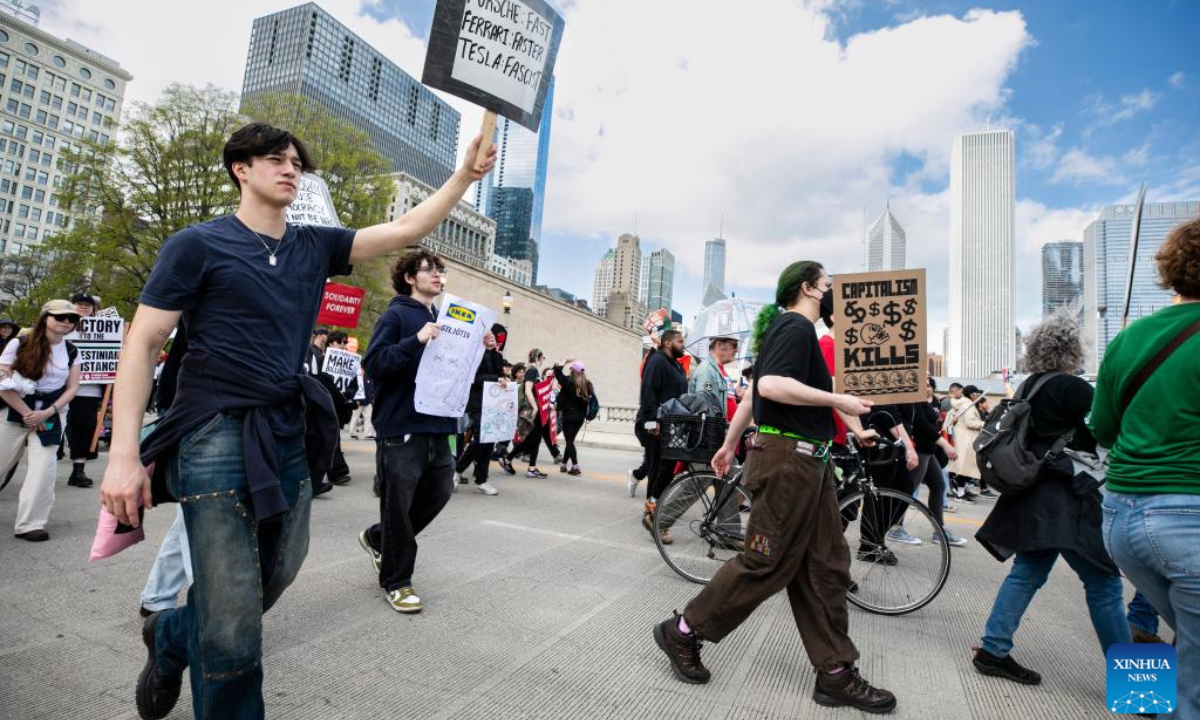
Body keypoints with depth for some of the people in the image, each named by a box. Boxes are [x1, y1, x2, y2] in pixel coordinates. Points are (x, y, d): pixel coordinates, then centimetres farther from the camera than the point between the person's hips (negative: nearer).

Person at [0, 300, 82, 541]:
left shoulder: (72, 352, 2)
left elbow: (72, 388, 2)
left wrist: (48, 412, -12)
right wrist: (28, 414, -11)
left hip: (51, 416, 1)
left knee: (42, 469, -5)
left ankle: (29, 524, 1)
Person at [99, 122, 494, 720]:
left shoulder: (315, 246, 11)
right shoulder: (198, 244, -1)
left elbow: (404, 231, 5)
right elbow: (142, 344, -5)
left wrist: (464, 176, -4)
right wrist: (123, 453, -13)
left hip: (290, 437, 6)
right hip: (218, 435, -5)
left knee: (268, 586, 19)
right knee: (234, 632, -5)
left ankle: (172, 637, 48)